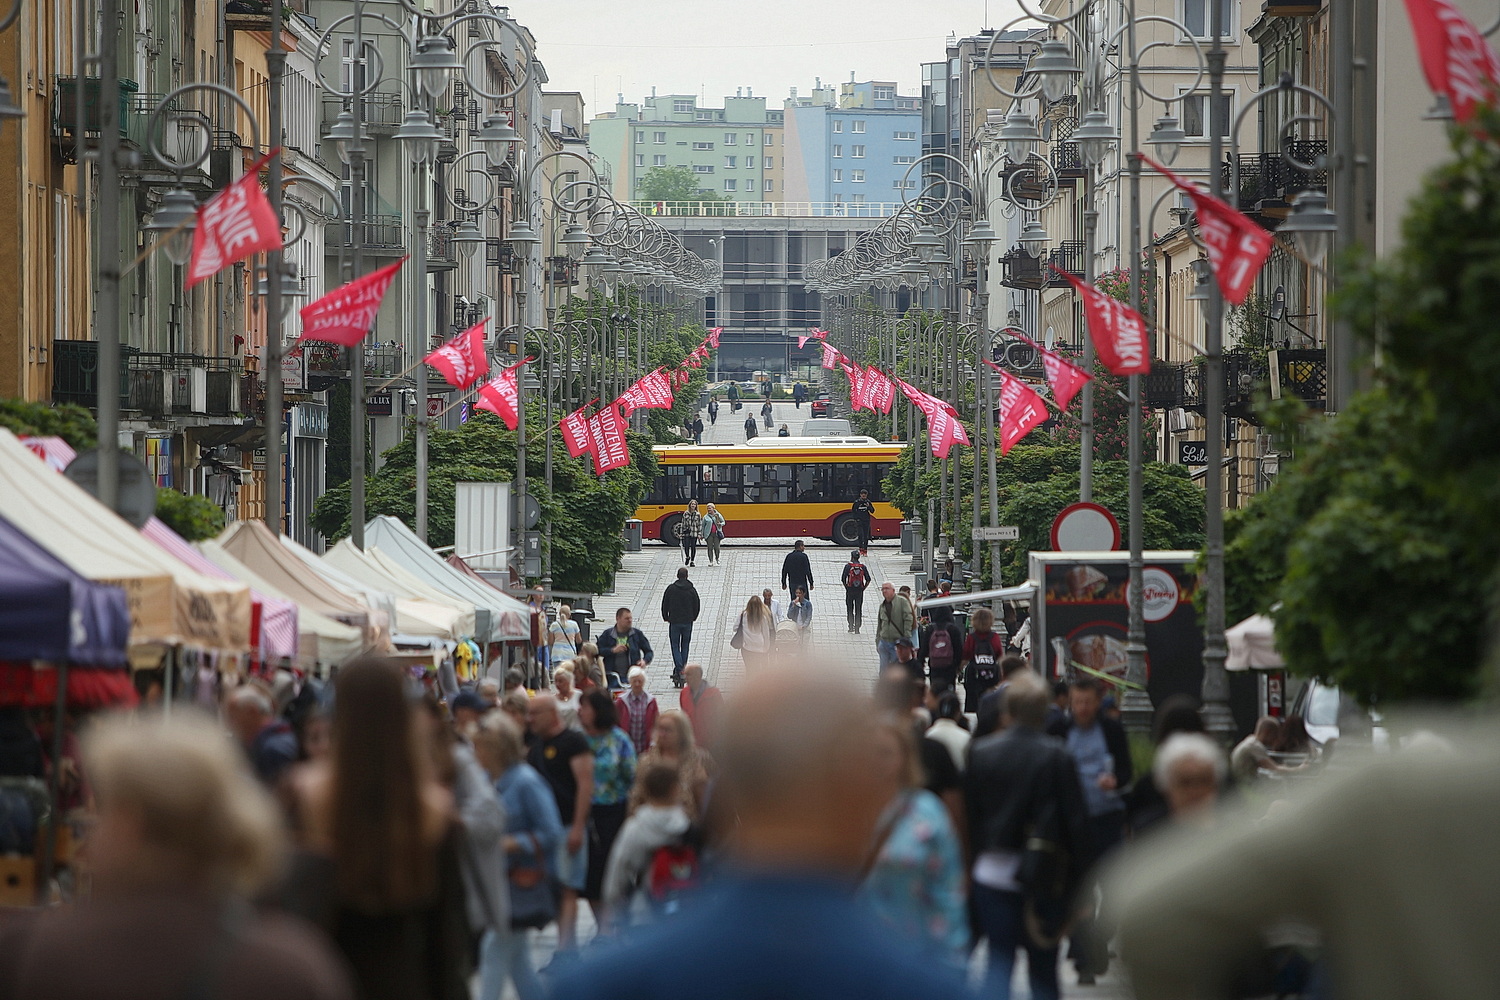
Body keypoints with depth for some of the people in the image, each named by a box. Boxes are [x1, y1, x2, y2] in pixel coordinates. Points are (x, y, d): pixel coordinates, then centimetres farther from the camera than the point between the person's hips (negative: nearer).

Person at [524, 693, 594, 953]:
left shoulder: (574, 742, -8)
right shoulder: (536, 745, 16)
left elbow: (586, 785, -14)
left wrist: (578, 827, -19)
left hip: (568, 827, -8)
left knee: (567, 890, -8)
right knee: (554, 890, 8)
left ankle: (565, 951, -10)